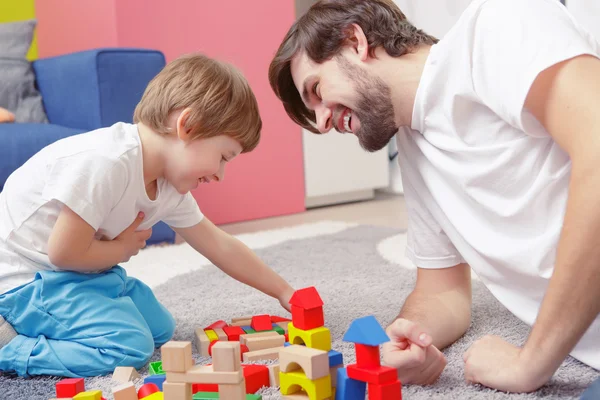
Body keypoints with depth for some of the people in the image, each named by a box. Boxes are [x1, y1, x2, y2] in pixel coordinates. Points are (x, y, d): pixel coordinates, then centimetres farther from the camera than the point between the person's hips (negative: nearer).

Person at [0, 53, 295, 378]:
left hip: (81, 272, 10)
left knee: (159, 329, 13)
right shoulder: (105, 162, -31)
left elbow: (220, 246, 7)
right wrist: (125, 248, -10)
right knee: (128, 346, -21)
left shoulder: (169, 188, -1)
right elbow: (64, 253, -28)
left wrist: (284, 292, 9)